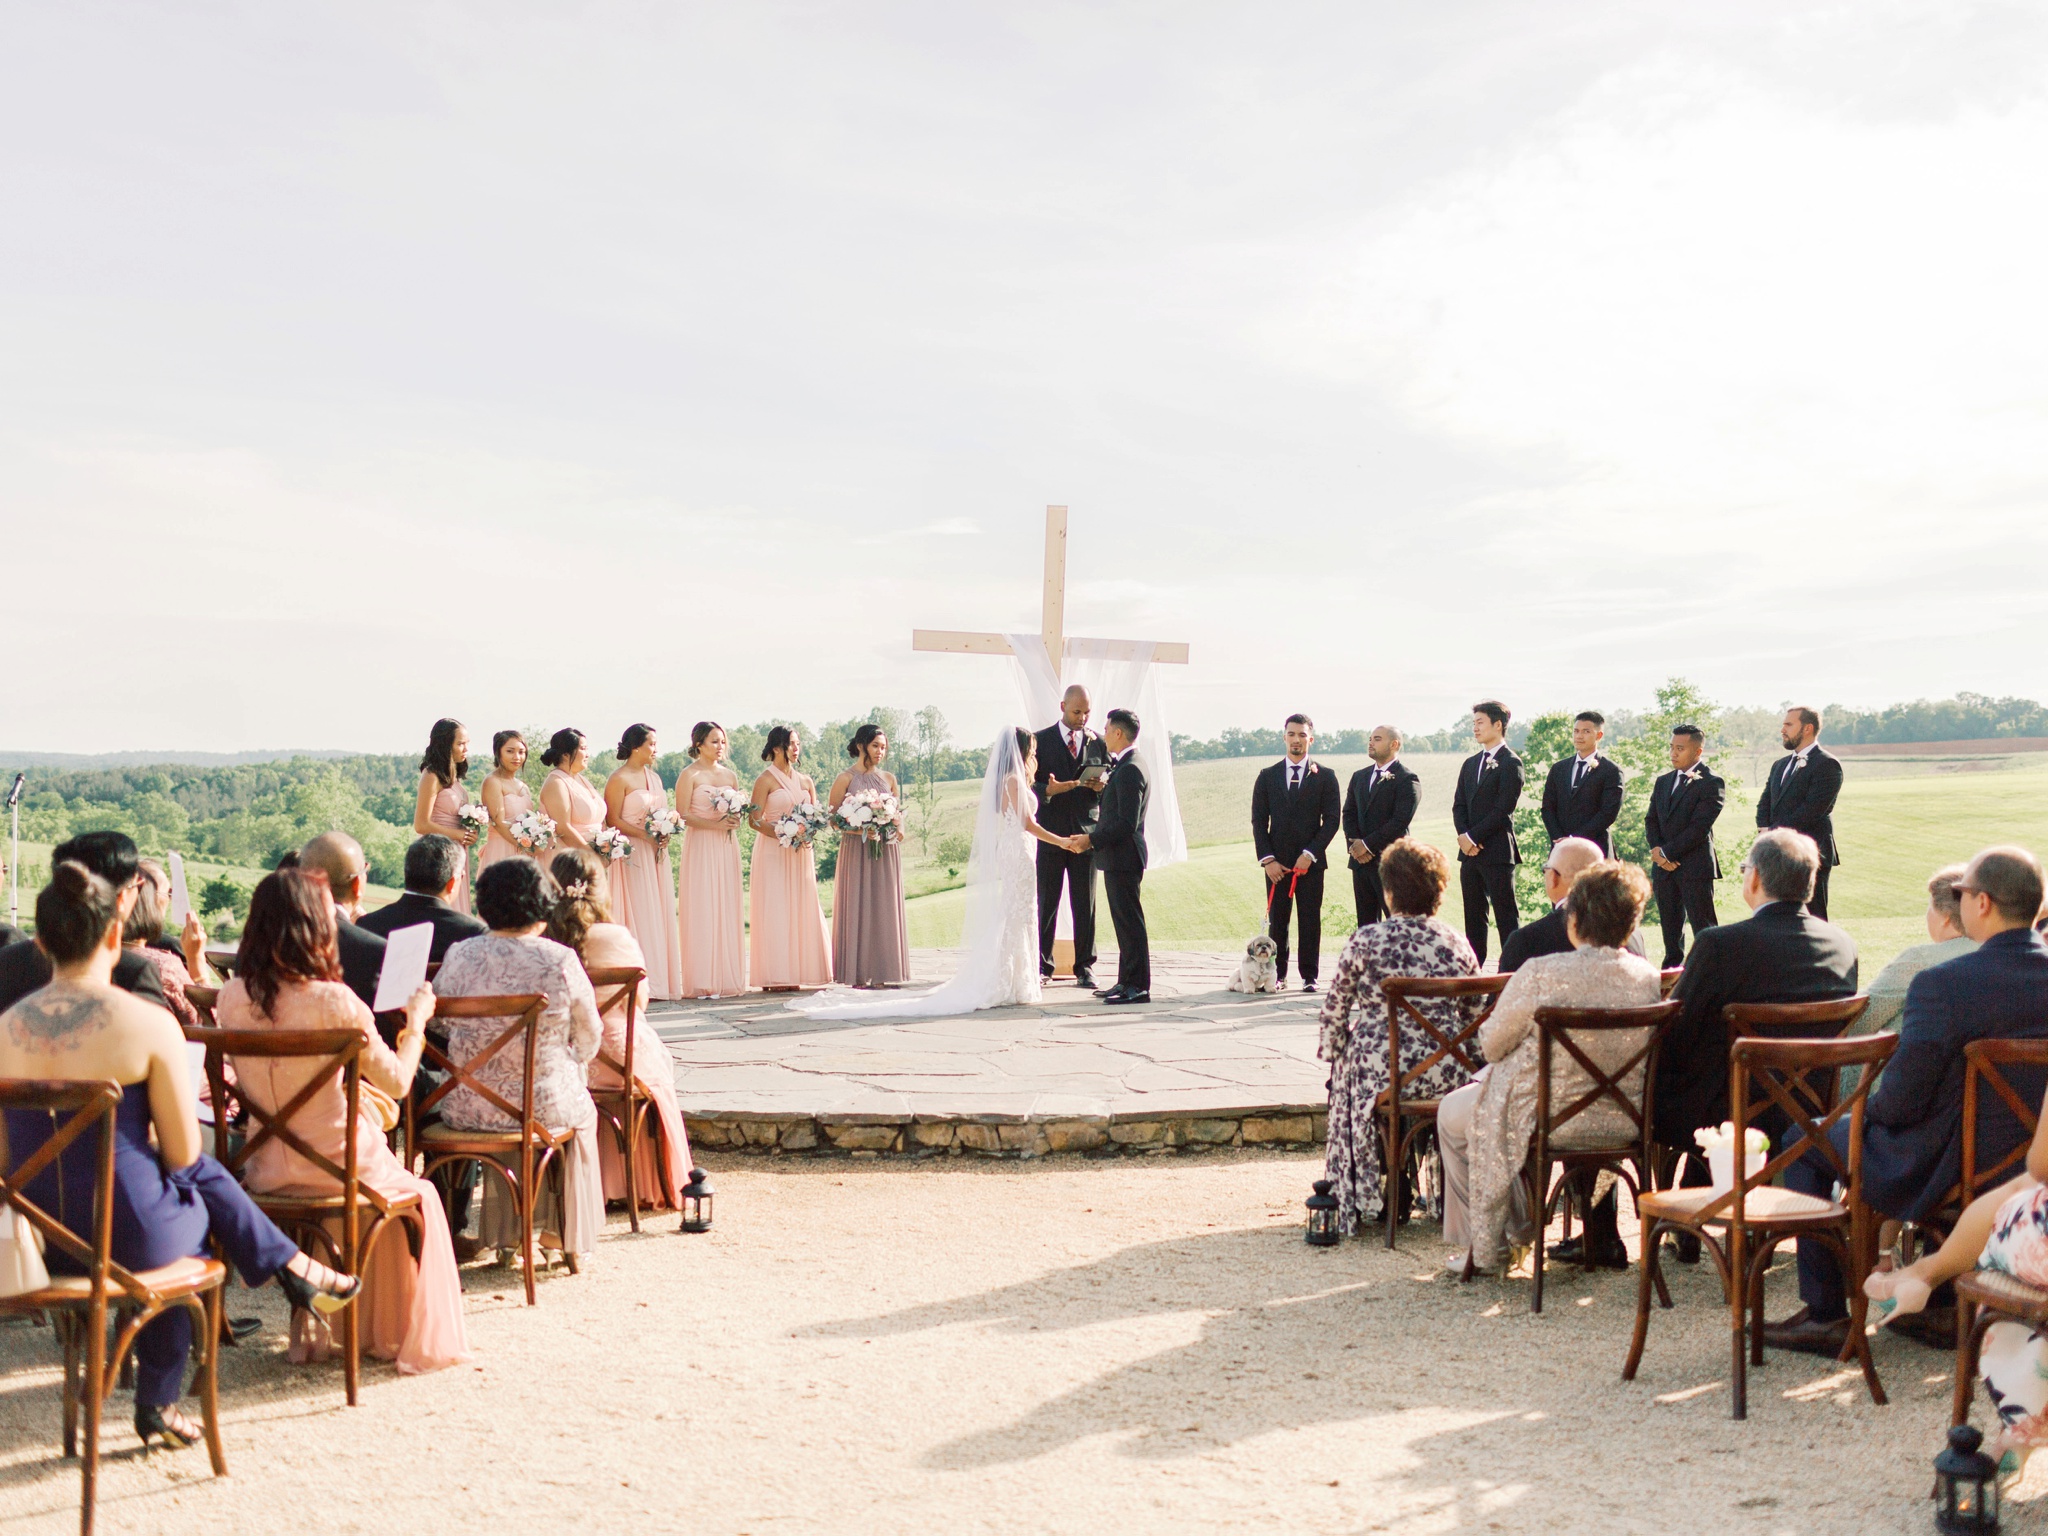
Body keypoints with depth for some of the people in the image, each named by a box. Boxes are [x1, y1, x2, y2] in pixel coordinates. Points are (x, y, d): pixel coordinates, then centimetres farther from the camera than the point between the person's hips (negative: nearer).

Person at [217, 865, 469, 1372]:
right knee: (417, 1197, 25)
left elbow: (243, 1083, 8)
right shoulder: (333, 1001, -22)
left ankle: (306, 1317, 35)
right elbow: (397, 1083, -12)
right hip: (339, 1169, -5)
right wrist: (417, 1018, 2)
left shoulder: (233, 997, -7)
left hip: (267, 1173, 5)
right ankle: (410, 1335, 33)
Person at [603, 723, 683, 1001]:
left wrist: (665, 834, 1)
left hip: (656, 853, 8)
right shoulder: (619, 779, -8)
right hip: (633, 853, -8)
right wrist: (645, 835, -18)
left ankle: (660, 979, 10)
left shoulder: (654, 777, 15)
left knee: (660, 913, 6)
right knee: (637, 914, -7)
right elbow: (613, 820, -12)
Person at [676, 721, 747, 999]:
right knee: (702, 911, -6)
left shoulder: (730, 776, 14)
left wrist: (735, 819, -2)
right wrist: (715, 824, -17)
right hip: (700, 847, -5)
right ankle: (702, 980, -4)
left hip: (727, 848, 5)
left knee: (727, 910, 3)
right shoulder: (690, 775, -3)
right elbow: (682, 815, -9)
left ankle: (727, 977, 7)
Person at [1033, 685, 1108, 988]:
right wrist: (1048, 790, -21)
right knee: (1045, 903, 2)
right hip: (1050, 833, -1)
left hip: (1086, 834, 2)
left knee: (1085, 905, 3)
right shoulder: (1040, 740, 3)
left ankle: (1084, 968, 9)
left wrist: (1102, 786, -10)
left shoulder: (1099, 742, 10)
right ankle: (1042, 966, 10)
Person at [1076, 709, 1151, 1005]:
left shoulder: (1129, 770, -18)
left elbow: (1126, 823, -22)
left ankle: (1138, 987, -3)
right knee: (1124, 922, 14)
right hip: (1118, 858, 11)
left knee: (1130, 922, -6)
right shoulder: (1124, 766, 15)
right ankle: (1127, 981, 21)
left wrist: (1092, 839, -17)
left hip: (1123, 858, -11)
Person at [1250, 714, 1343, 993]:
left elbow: (1333, 819, -1)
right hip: (1277, 862, 1)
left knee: (1310, 920, 0)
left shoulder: (1325, 777, 4)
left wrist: (1309, 854, -10)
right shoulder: (1267, 777, 9)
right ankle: (1277, 974, 9)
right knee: (1276, 920, 2)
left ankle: (1309, 976, 7)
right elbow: (1259, 821, 6)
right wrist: (1267, 859, -5)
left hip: (1311, 862, -1)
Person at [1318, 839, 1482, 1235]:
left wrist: (1330, 1052, 17)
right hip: (1447, 1075, 3)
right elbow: (1476, 1016, 8)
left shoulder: (1365, 940, -6)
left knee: (1345, 1077, 29)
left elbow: (1335, 1011, 0)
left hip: (1379, 1072, -3)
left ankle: (1361, 1201, 35)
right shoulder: (1456, 943, 3)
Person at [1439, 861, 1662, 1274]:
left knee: (1452, 1114, 23)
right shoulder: (1648, 977, -8)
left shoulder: (1542, 973, -23)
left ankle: (1485, 1246, 29)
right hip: (1623, 1124, 5)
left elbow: (1492, 1044, -11)